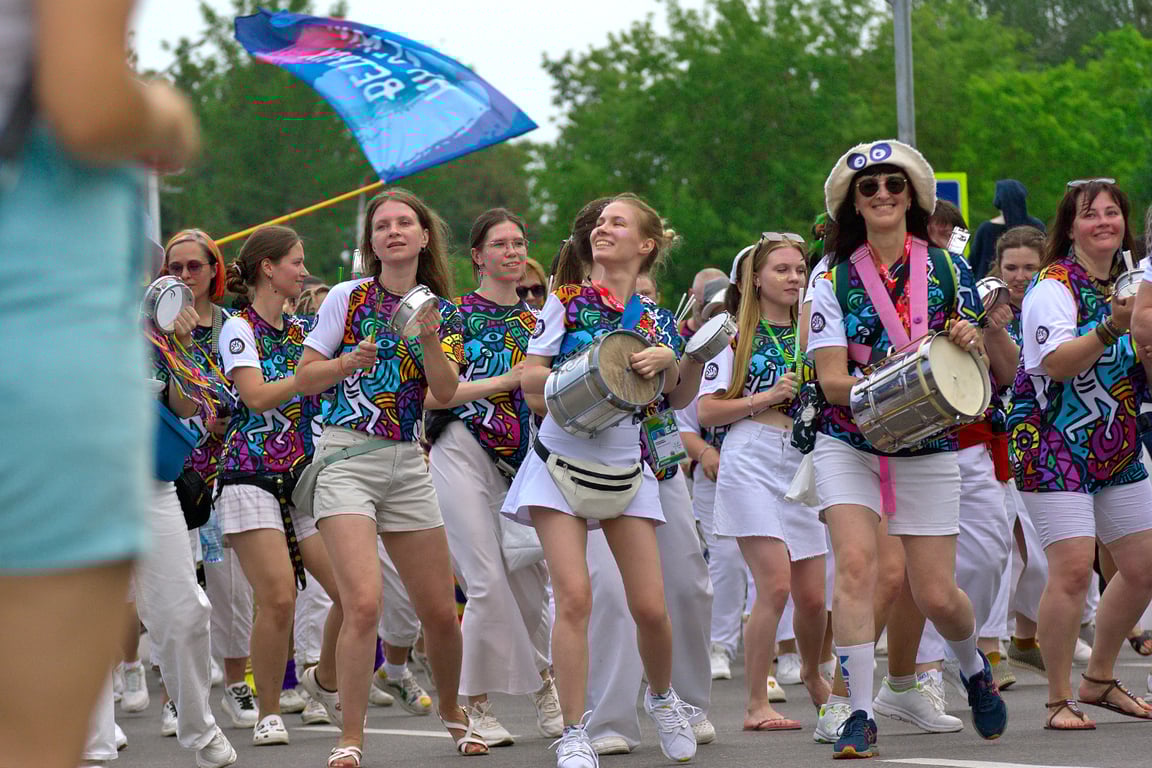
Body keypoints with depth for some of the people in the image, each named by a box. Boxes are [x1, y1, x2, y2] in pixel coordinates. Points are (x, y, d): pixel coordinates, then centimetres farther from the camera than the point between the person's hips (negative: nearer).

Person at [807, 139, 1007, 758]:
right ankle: (860, 714, -17)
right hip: (847, 444, -1)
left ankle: (974, 668, 34)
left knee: (936, 595, 0)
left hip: (928, 450, 1)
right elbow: (832, 380, -7)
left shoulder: (949, 270, 3)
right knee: (855, 562, -21)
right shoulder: (833, 278, -1)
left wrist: (978, 341, -16)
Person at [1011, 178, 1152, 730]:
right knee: (1072, 567, -17)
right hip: (1054, 444, -8)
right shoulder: (1054, 287, -11)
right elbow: (1057, 363, -24)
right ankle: (1059, 701, -8)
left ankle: (1099, 680, 26)